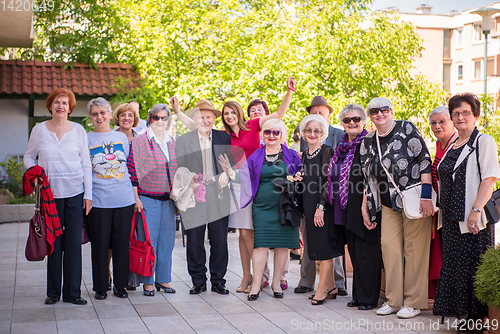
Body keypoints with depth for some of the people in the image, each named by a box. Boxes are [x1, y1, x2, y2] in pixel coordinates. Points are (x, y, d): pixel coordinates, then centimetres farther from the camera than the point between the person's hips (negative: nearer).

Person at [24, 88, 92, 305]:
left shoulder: (78, 130, 5)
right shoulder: (39, 130, 5)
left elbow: (86, 165, 6)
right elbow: (28, 157, 16)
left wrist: (88, 194, 2)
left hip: (75, 193, 0)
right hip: (50, 193, 0)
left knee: (74, 242, -1)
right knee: (54, 242, 3)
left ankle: (73, 292, 8)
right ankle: (53, 292, 15)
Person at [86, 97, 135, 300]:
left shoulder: (122, 137, 12)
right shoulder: (86, 140, 4)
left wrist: (135, 192, 16)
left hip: (124, 199, 2)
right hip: (98, 200, -2)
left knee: (122, 244, 6)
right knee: (100, 245, 2)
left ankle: (120, 285, 18)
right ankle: (100, 287, 14)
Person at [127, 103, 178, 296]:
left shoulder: (172, 143, 13)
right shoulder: (140, 141, -3)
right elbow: (133, 170, -6)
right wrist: (136, 197, -11)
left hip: (168, 199, 5)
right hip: (148, 198, -5)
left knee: (167, 238, 7)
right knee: (149, 239, -3)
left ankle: (163, 279, 18)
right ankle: (147, 281, 7)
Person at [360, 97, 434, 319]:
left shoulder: (406, 129, -4)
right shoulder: (367, 142, 11)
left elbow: (424, 161, -10)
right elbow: (368, 179, 16)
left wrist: (426, 196, -16)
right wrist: (365, 209, 14)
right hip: (389, 205, 5)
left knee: (414, 249, -2)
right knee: (389, 247, 1)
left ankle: (413, 302, 7)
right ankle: (394, 300, 12)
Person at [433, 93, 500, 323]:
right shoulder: (452, 147, 18)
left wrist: (476, 210, -22)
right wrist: (442, 211, 17)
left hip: (473, 219, -7)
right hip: (451, 218, 7)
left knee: (474, 267, -5)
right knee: (453, 266, 10)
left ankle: (480, 317, 3)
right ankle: (460, 313, 20)